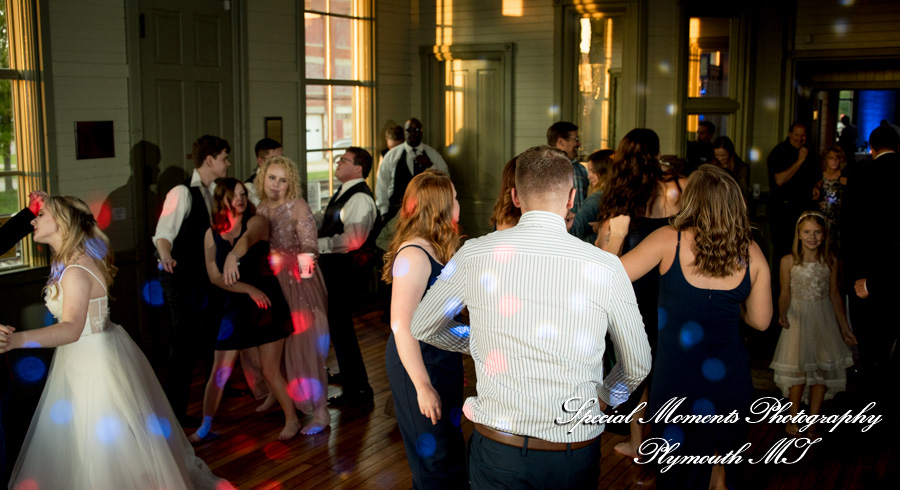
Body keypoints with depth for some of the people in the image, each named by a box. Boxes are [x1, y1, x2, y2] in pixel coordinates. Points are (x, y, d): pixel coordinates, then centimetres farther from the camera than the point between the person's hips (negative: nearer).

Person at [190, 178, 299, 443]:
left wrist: (233, 259, -47)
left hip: (265, 304, -2)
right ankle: (205, 426, 21)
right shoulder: (212, 233, 4)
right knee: (219, 372, 4)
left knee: (271, 371, 2)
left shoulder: (257, 222, -3)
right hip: (234, 307, 3)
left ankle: (292, 420, 22)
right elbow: (214, 276, -2)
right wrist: (249, 289, -14)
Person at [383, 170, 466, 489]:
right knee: (435, 455, 3)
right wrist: (423, 386, -26)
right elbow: (402, 326, -26)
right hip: (419, 365, -9)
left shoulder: (434, 250, 6)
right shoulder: (414, 255, -22)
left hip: (442, 360, 9)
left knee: (450, 447, 20)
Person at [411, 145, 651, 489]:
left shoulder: (474, 254, -7)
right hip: (575, 457, 1)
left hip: (496, 448, 0)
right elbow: (638, 366, 3)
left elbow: (422, 328, 10)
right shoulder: (606, 268, -10)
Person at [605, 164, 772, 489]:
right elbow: (761, 321, 4)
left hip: (677, 380, -2)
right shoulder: (751, 253, -3)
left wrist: (616, 235, 5)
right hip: (730, 381, 2)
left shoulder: (669, 240, -12)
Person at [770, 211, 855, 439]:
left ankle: (813, 422, 13)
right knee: (798, 367, -3)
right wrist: (782, 314, -21)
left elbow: (835, 295, 6)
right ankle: (794, 418, 17)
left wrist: (844, 327, 8)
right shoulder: (788, 261, -7)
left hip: (823, 318, 2)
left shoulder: (830, 261, -1)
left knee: (824, 367, 0)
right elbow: (785, 295, -2)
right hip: (798, 317, -2)